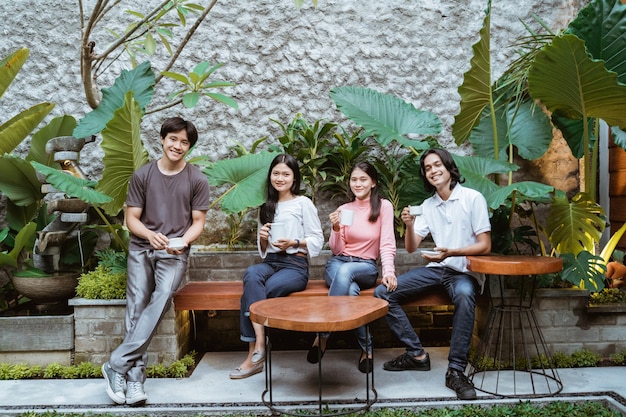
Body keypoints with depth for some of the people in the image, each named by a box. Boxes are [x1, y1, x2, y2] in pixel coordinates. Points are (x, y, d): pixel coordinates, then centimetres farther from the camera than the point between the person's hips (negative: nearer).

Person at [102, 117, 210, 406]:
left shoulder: (197, 180, 1)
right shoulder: (142, 175, 4)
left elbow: (198, 223, 3)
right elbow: (132, 219, 4)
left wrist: (182, 242, -17)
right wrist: (150, 235, -16)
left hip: (175, 251, -1)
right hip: (141, 247, 2)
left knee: (162, 298, -24)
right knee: (136, 305, -12)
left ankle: (117, 364, -18)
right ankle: (135, 376, -9)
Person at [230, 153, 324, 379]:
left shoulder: (303, 203, 2)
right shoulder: (267, 207, 19)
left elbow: (317, 240, 0)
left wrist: (294, 243, -15)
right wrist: (262, 239, -2)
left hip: (295, 265, -4)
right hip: (271, 262, 4)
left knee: (251, 293, -30)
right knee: (251, 274, -33)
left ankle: (254, 354, -17)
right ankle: (258, 346, -33)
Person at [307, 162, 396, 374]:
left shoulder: (384, 206, 0)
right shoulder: (344, 209, 6)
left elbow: (387, 243, -9)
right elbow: (336, 250, 5)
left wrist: (389, 271, -25)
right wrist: (336, 229, -15)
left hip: (366, 267, -1)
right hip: (338, 263, 2)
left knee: (345, 271, -37)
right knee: (351, 290, -35)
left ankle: (323, 336, -23)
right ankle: (366, 347, -17)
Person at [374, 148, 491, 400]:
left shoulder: (473, 198, -5)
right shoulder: (427, 205, 9)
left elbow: (485, 246, -9)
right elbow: (411, 248, 7)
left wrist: (451, 252, -25)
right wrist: (409, 225, -13)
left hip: (464, 270, -5)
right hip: (436, 268, 5)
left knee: (464, 294, -40)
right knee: (382, 293, -10)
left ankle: (456, 371, -27)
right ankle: (416, 354, -2)